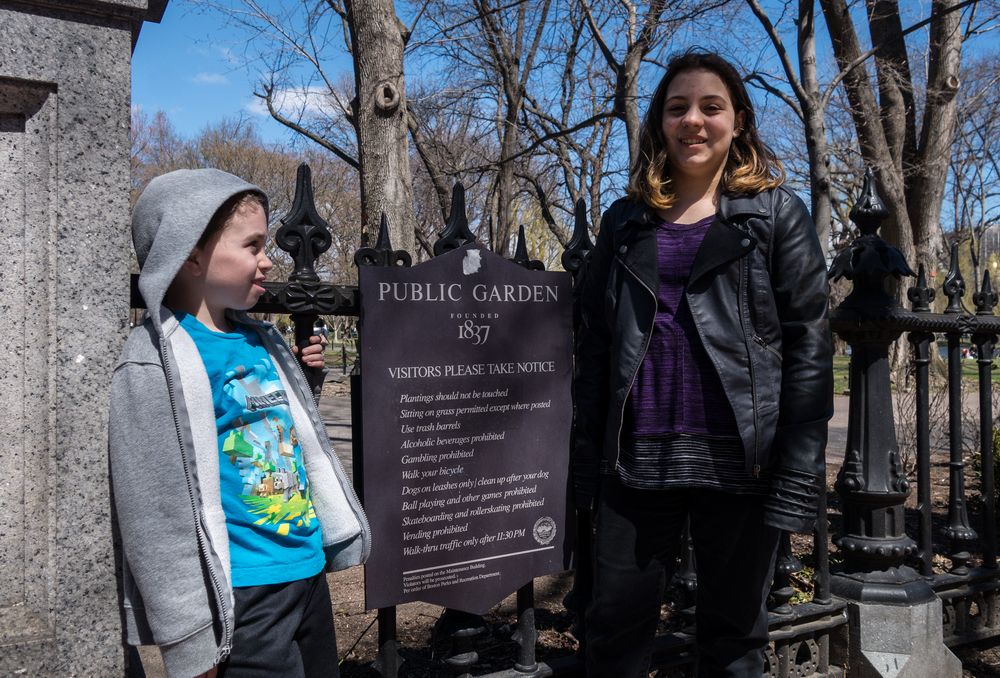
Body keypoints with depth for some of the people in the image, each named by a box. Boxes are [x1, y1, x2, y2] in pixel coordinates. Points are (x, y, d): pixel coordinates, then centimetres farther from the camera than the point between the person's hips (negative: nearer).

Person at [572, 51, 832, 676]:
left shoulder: (776, 213, 5)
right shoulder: (626, 221, 12)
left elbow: (809, 345, -2)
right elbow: (595, 344, 10)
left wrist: (799, 473, -9)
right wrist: (589, 458, 4)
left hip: (739, 459, -2)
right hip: (637, 460, 2)